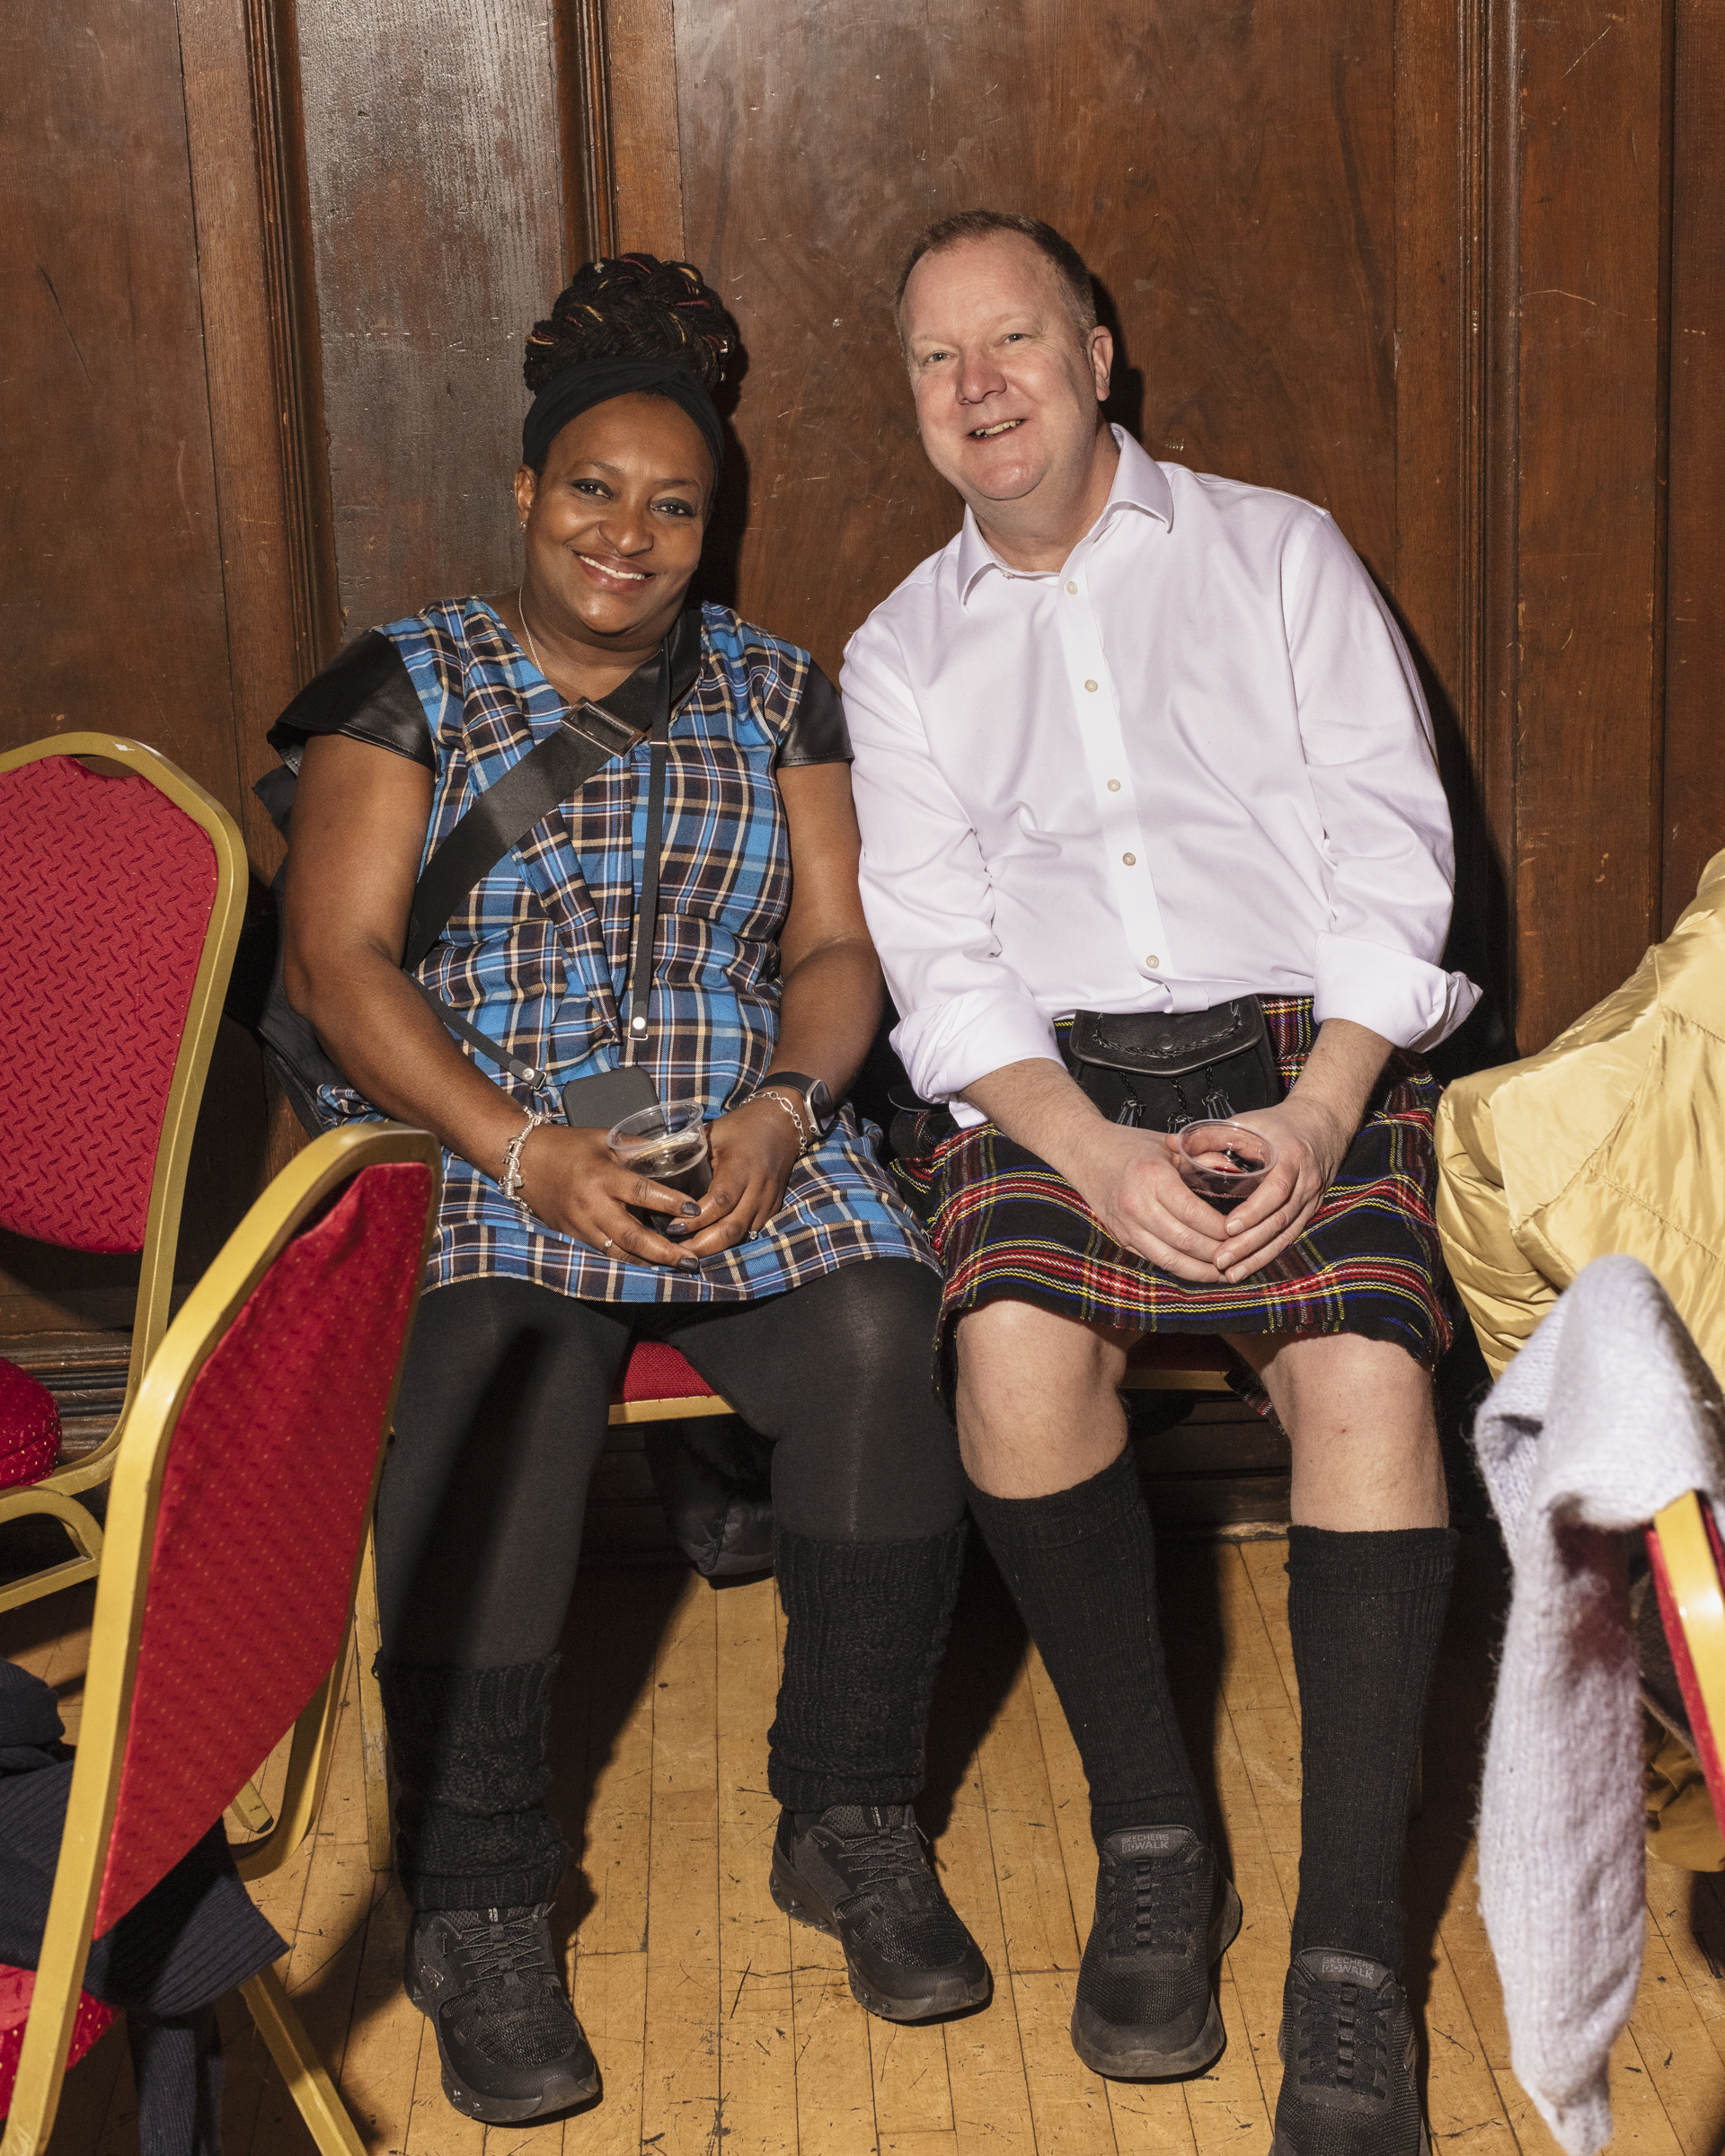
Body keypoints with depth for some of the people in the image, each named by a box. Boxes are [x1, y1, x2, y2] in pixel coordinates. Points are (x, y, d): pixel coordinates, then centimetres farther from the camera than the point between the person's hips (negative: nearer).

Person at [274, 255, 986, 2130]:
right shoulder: (408, 687, 8)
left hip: (748, 1136, 2)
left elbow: (836, 940, 10)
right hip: (474, 1140, -2)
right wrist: (528, 1151, -17)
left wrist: (781, 1107, -13)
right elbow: (339, 958, -2)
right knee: (488, 1371, -34)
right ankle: (477, 1908, -20)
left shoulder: (774, 693, 17)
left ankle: (851, 1824, -8)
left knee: (881, 1337, -28)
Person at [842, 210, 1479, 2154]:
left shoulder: (1276, 552, 15)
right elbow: (939, 957, 5)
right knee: (1014, 1346, -31)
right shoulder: (900, 655, 18)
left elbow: (1389, 845, 3)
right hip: (1050, 1086, 1)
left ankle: (1349, 1956, -24)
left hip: (1304, 1049, -1)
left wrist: (1315, 1109, -14)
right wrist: (1091, 1151, -15)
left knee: (1365, 1369, -30)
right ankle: (1150, 1846, -11)